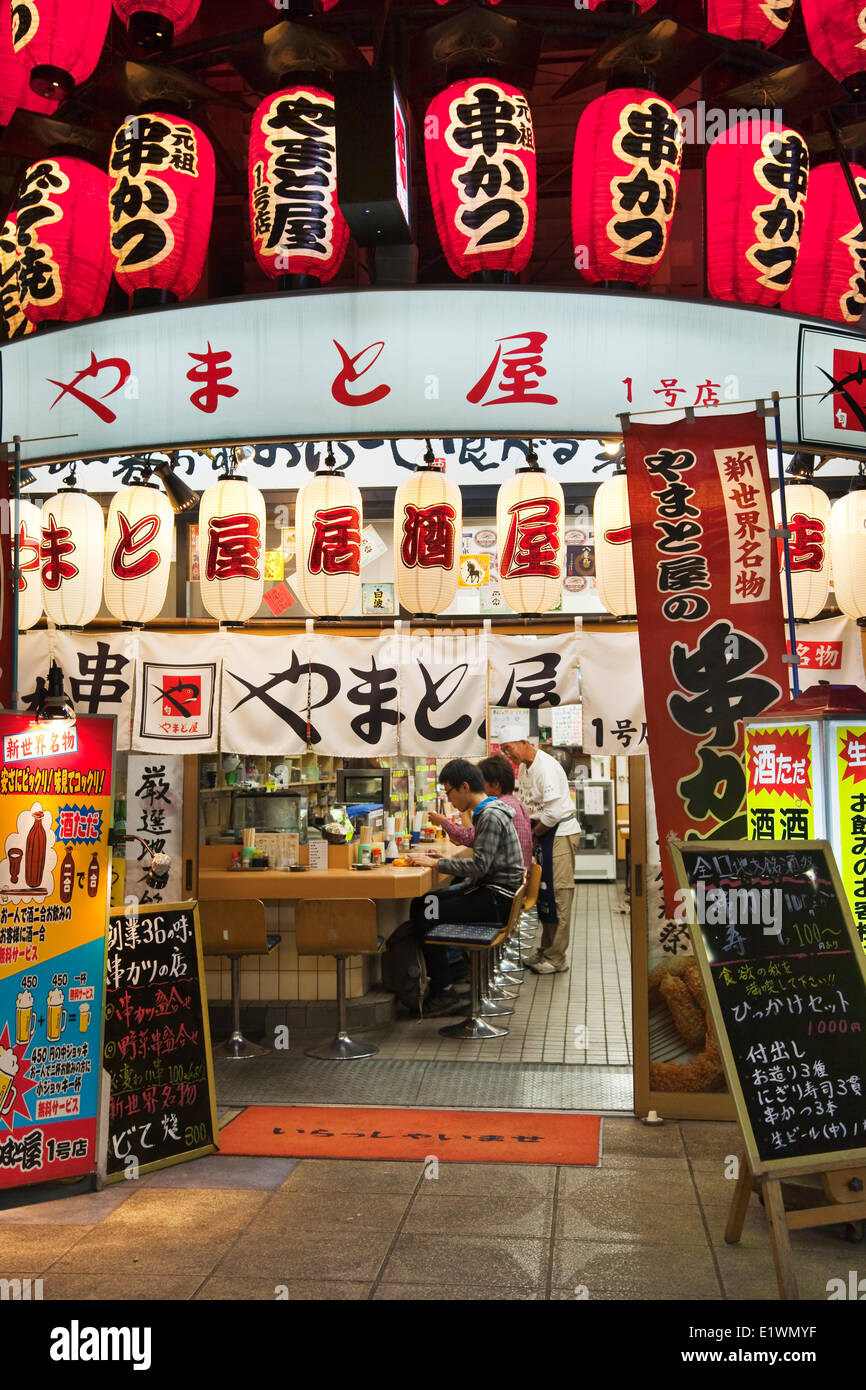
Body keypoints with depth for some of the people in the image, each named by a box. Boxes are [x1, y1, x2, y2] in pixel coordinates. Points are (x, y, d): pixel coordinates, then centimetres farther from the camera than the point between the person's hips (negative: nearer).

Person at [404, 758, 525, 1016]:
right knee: (420, 903, 4)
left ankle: (444, 992, -6)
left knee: (426, 919, -16)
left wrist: (435, 863, -17)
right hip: (487, 889, 10)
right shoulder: (486, 812, 14)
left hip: (497, 898, -10)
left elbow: (479, 865, -23)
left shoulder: (491, 816, -17)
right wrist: (446, 858, 8)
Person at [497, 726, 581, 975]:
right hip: (545, 834, 10)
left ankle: (556, 958, 0)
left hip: (560, 833, -10)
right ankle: (546, 950, 23)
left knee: (558, 894, -6)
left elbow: (552, 811, -24)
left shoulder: (546, 767, -20)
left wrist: (533, 835, -12)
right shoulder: (524, 768, 11)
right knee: (545, 892, 14)